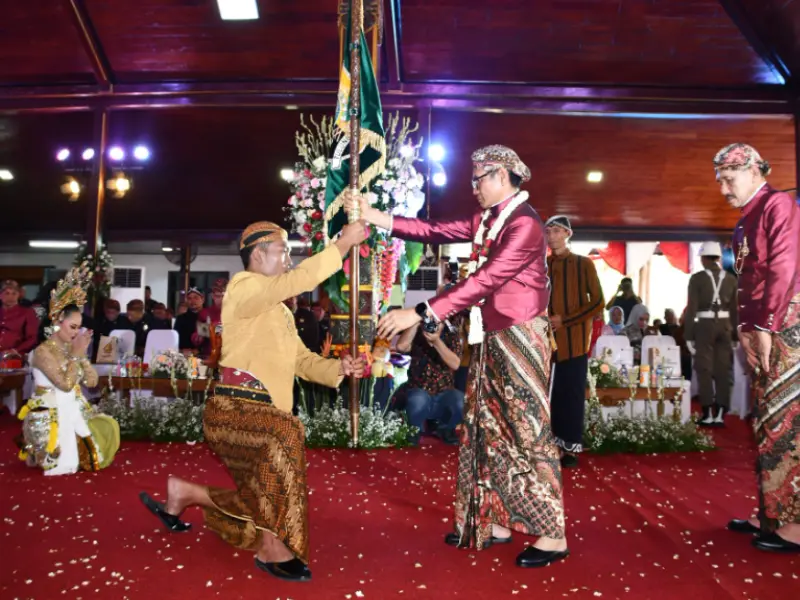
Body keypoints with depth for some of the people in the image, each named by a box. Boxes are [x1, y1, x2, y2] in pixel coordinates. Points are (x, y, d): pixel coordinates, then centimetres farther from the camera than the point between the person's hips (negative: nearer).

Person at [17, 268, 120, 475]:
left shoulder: (71, 348, 7)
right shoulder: (43, 351, -15)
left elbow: (92, 382, 3)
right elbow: (65, 384, -24)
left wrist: (82, 354, -6)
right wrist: (76, 354, -18)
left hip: (75, 409, 7)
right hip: (50, 415, -7)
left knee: (108, 427, -10)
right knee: (66, 460, -14)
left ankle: (78, 455, 12)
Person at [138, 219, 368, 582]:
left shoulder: (280, 312, 22)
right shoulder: (243, 286, -7)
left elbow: (302, 361, 15)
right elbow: (299, 280, -22)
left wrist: (338, 368, -3)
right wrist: (343, 244, -18)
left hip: (261, 415, 9)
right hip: (232, 411, -9)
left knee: (260, 508, 10)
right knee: (286, 435, -37)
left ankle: (182, 492, 31)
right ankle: (272, 548, -24)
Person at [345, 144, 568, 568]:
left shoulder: (524, 224, -18)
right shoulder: (486, 220, 12)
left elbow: (484, 280, -27)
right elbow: (436, 232, 9)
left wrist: (421, 314, -30)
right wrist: (375, 216, 2)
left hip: (519, 339, -9)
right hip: (489, 339, 9)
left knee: (526, 431, -3)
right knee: (488, 429, 12)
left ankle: (553, 535, 9)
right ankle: (492, 522, 24)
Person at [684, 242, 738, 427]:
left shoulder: (697, 278, -7)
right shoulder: (731, 279, 5)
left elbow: (691, 308, -9)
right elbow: (734, 310, 9)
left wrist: (688, 335, -5)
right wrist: (734, 334, 16)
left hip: (704, 325, -4)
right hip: (725, 326, 4)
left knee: (704, 370, 2)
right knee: (722, 371, 6)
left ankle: (708, 415, 1)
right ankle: (720, 415, 6)